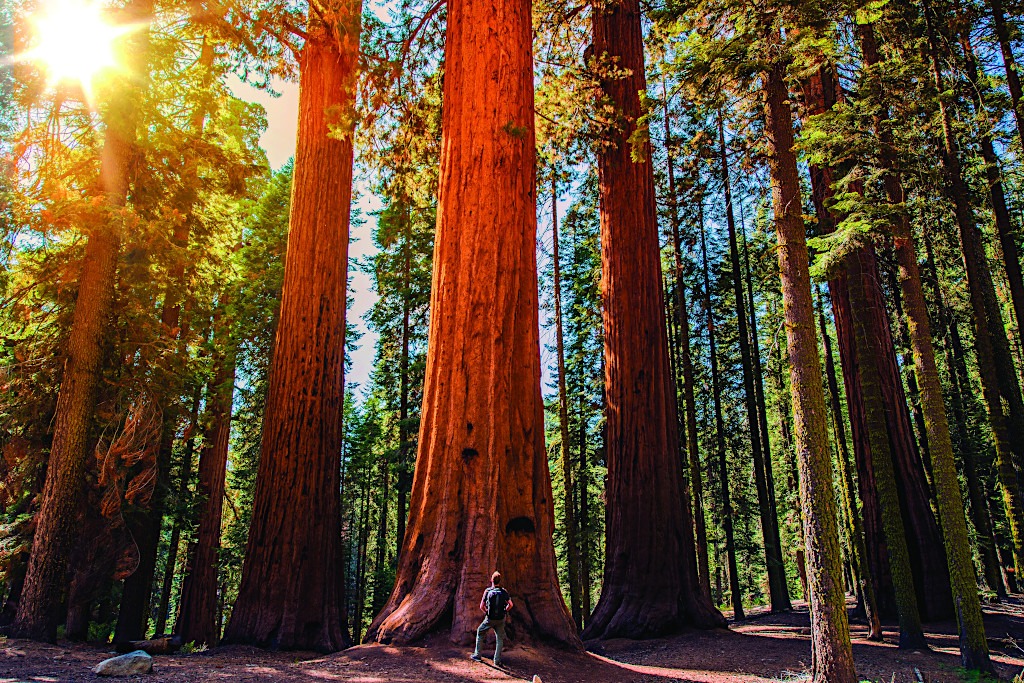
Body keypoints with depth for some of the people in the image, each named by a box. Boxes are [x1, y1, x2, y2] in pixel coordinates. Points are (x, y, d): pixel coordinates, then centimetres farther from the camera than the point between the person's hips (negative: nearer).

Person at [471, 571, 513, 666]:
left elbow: (481, 606, -5)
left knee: (480, 633, 21)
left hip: (489, 619, -1)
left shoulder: (487, 591, -7)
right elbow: (510, 604, -6)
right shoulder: (504, 591, -4)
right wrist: (504, 611, 9)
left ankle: (477, 655, 23)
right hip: (501, 619, 1)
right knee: (500, 639, 14)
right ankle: (497, 660, 10)